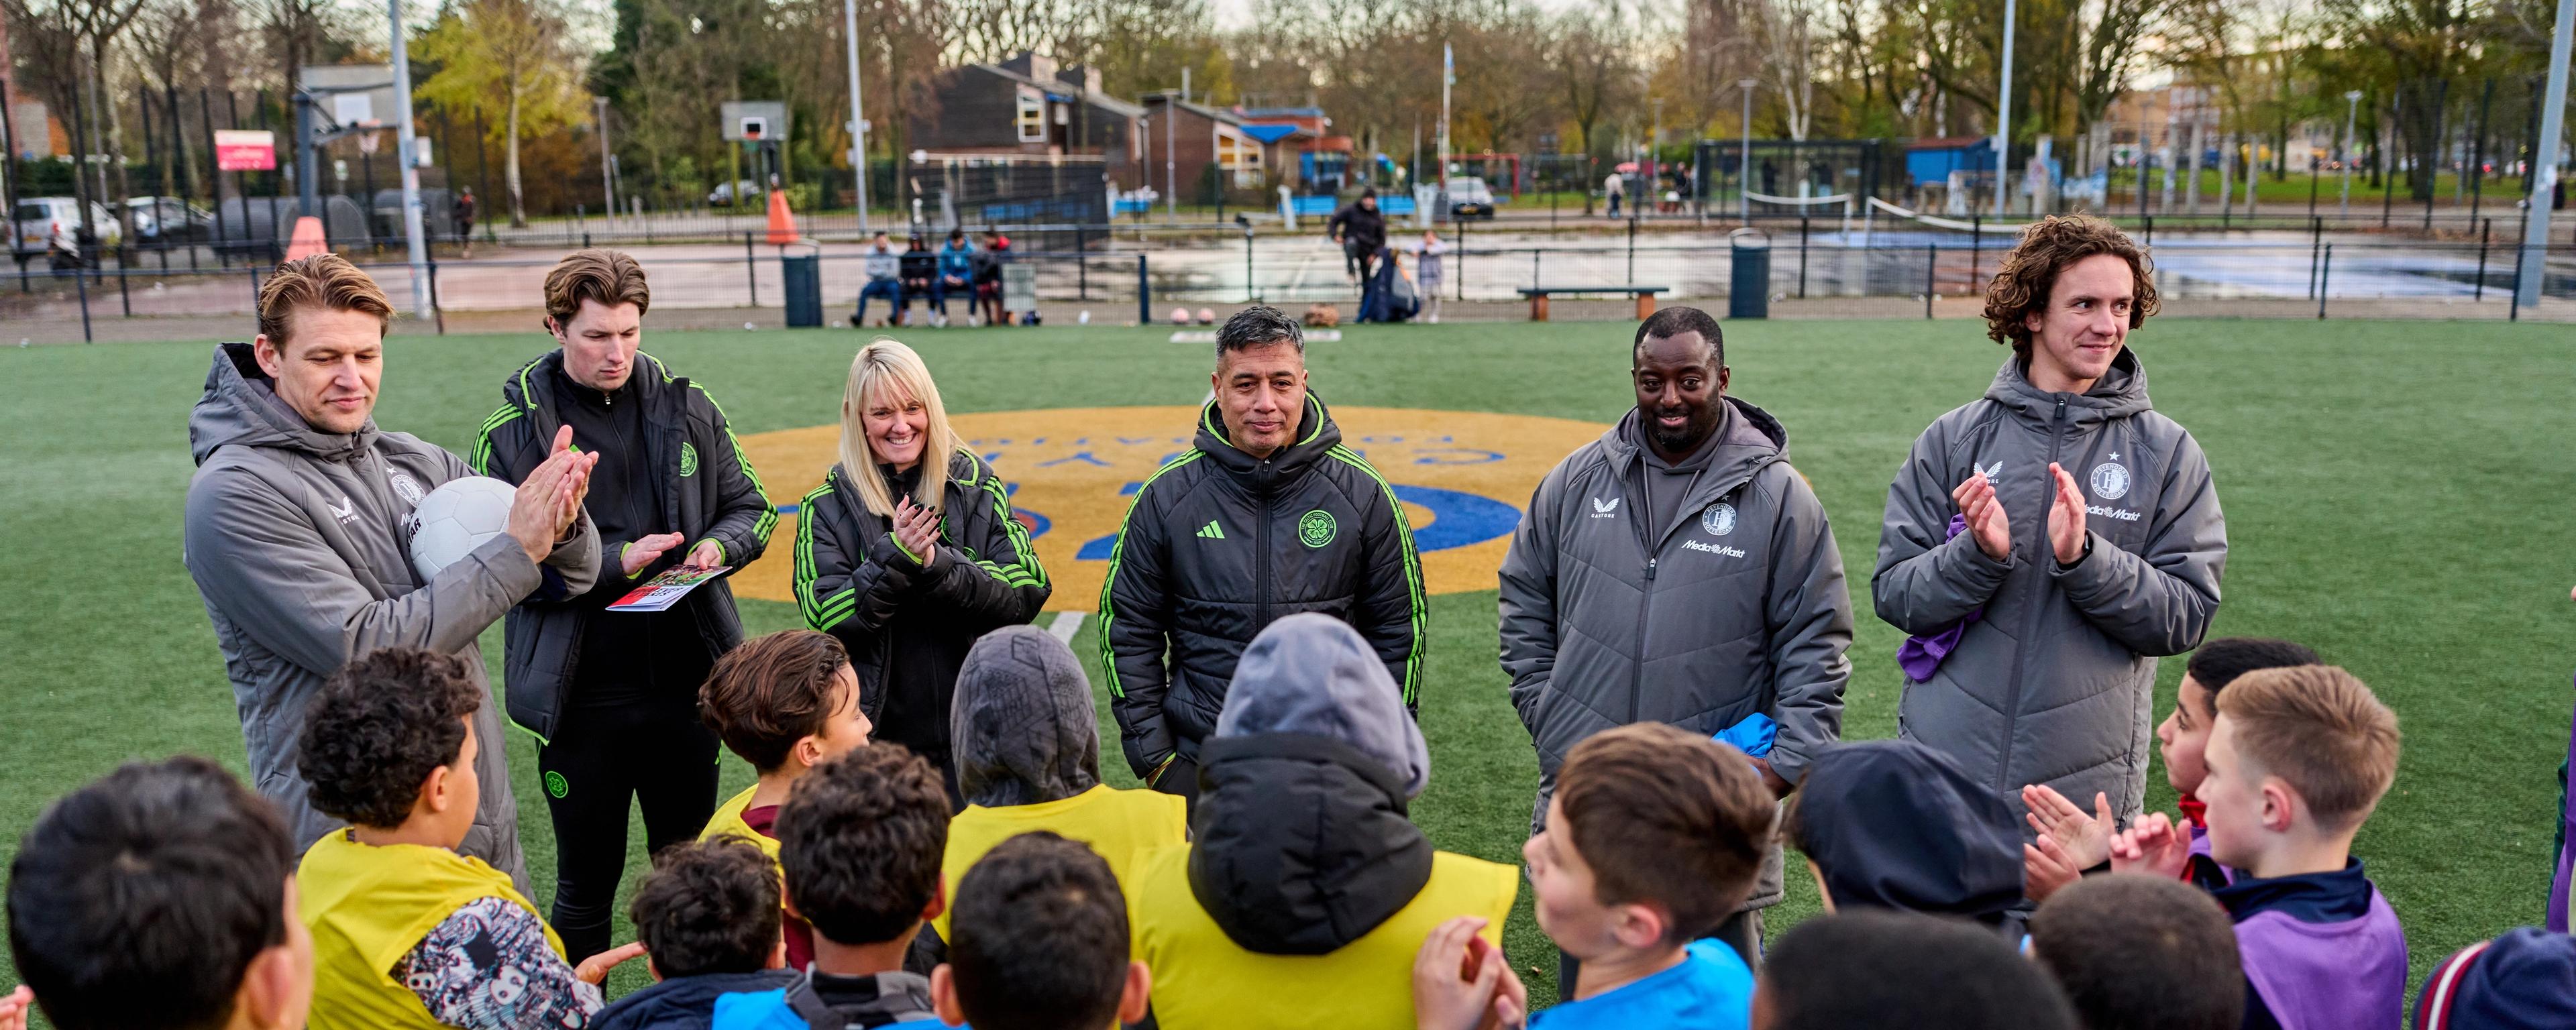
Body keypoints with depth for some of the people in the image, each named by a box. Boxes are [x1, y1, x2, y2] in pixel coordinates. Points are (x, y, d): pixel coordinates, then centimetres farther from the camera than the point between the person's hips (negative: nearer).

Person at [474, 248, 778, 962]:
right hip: (582, 698, -3)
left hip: (686, 684, 3)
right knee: (586, 888, 11)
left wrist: (717, 546, -10)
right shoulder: (512, 434, -6)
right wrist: (617, 559, -20)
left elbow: (751, 507, 11)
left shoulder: (686, 408, 3)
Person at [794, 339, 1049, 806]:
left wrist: (936, 562, -20)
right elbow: (824, 620, -9)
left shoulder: (977, 485, 1)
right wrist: (893, 557, -22)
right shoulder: (828, 506, 0)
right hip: (876, 737, 0)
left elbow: (1029, 591, -8)